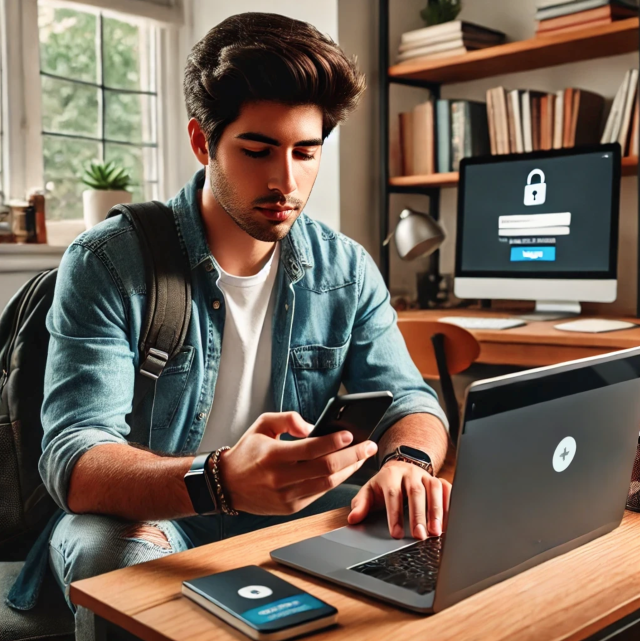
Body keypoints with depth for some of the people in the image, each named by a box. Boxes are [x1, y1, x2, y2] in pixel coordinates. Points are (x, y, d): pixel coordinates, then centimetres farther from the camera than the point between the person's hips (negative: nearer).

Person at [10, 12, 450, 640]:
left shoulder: (347, 269, -1)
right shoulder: (108, 263, -15)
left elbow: (408, 398, 1)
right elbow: (73, 459, -24)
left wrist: (406, 458, -26)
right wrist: (223, 480, -45)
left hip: (292, 516, 4)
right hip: (139, 521, -3)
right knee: (117, 553, -36)